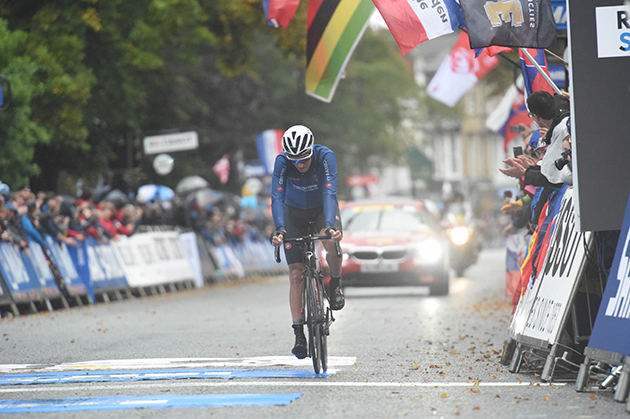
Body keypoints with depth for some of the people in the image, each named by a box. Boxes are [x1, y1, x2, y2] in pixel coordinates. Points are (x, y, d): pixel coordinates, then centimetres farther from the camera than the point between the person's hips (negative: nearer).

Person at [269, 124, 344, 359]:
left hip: (322, 208, -1)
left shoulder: (325, 157, -30)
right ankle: (299, 333, -1)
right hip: (295, 211, 1)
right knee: (296, 274, -7)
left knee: (332, 243, -35)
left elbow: (329, 193, -39)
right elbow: (277, 197, -33)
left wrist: (329, 225, -54)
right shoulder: (282, 162, -27)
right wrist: (280, 229, -49)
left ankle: (335, 284, -5)